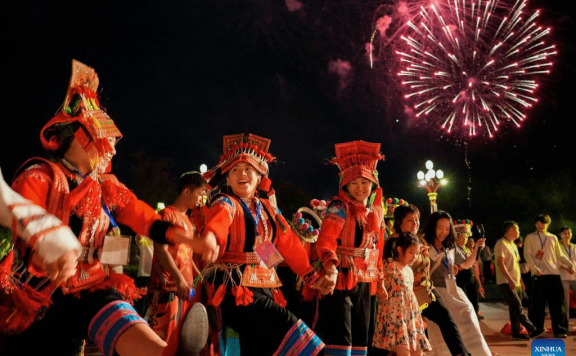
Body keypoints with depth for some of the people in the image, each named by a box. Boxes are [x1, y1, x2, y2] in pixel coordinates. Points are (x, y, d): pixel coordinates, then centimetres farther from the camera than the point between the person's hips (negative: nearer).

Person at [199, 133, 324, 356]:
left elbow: (289, 242, 18)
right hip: (235, 288, -7)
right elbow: (219, 219, -32)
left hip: (264, 288, 7)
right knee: (286, 325, -20)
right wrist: (211, 237, -54)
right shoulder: (226, 203, -7)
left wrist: (311, 275, 17)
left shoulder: (267, 207, 12)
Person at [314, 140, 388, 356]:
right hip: (340, 280, -7)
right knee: (340, 337, -10)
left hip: (364, 283, 7)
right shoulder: (339, 207, -10)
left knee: (361, 338, 12)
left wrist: (379, 281, 23)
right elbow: (325, 241, -25)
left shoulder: (376, 213, 11)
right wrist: (331, 267, -42)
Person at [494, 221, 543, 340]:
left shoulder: (513, 245, 19)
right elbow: (500, 263, -19)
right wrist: (510, 280, -24)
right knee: (517, 307, -10)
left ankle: (516, 332, 12)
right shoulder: (501, 244, -11)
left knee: (515, 308, 8)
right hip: (506, 282, -9)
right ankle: (532, 330, -10)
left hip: (515, 282, 9)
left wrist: (520, 281, 19)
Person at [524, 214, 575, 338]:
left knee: (556, 303, 2)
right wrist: (534, 268, -17)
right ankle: (535, 329, 7)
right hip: (538, 274, -3)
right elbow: (527, 254, -2)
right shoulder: (530, 237, 7)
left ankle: (558, 329, 7)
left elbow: (560, 254, 16)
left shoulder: (553, 238, 17)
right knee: (538, 303, -1)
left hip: (554, 274, 3)